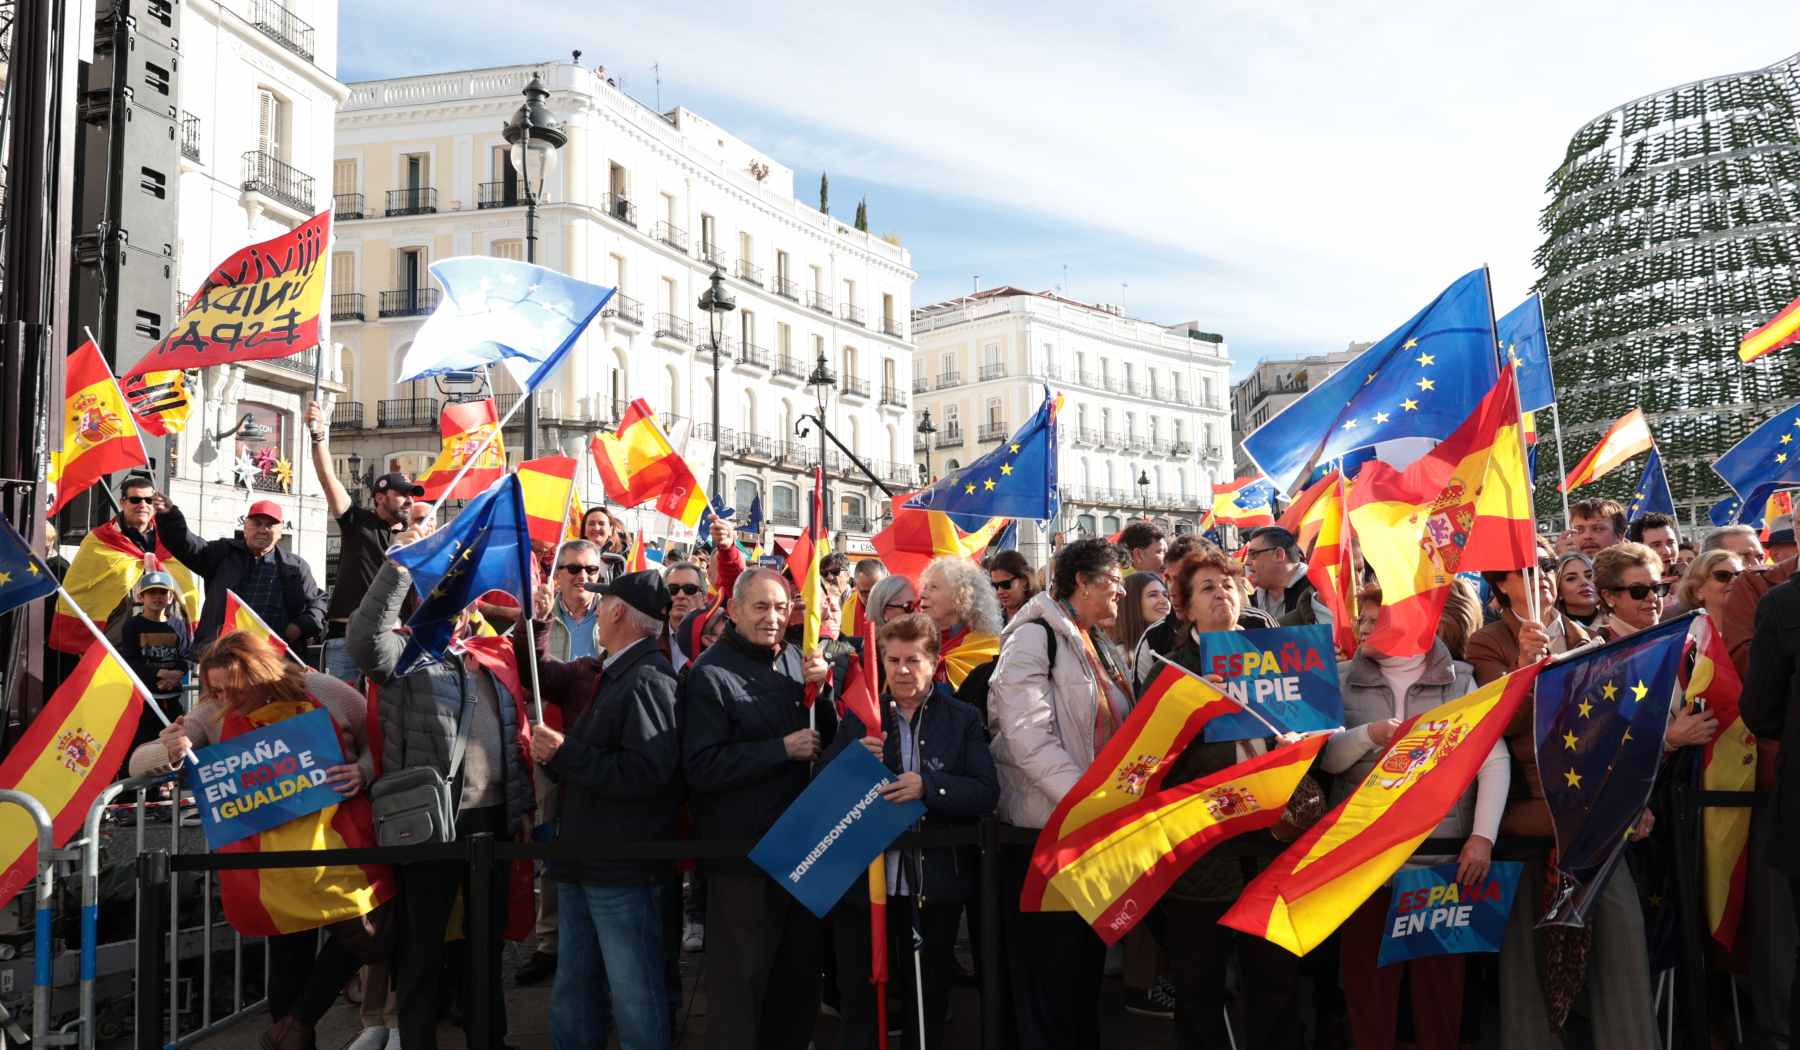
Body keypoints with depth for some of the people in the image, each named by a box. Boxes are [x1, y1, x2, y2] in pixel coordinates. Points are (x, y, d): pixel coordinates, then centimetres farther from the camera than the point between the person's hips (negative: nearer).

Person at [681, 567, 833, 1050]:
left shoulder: (795, 660, 6)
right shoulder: (710, 673, -13)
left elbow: (831, 737, 9)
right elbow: (701, 768, -21)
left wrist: (822, 688, -9)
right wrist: (783, 749, -21)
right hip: (741, 852, -6)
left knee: (802, 966, 19)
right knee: (741, 978, 5)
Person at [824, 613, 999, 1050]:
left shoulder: (963, 719, 0)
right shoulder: (859, 715, 4)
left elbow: (986, 793, -10)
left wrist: (929, 786, -25)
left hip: (935, 882, 0)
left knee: (928, 997, 16)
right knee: (858, 996, 10)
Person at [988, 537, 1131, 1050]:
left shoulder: (1102, 648, 15)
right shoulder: (1034, 637, -12)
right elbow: (1029, 737, -21)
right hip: (1044, 828, -8)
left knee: (1088, 961, 15)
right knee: (1047, 969, 1)